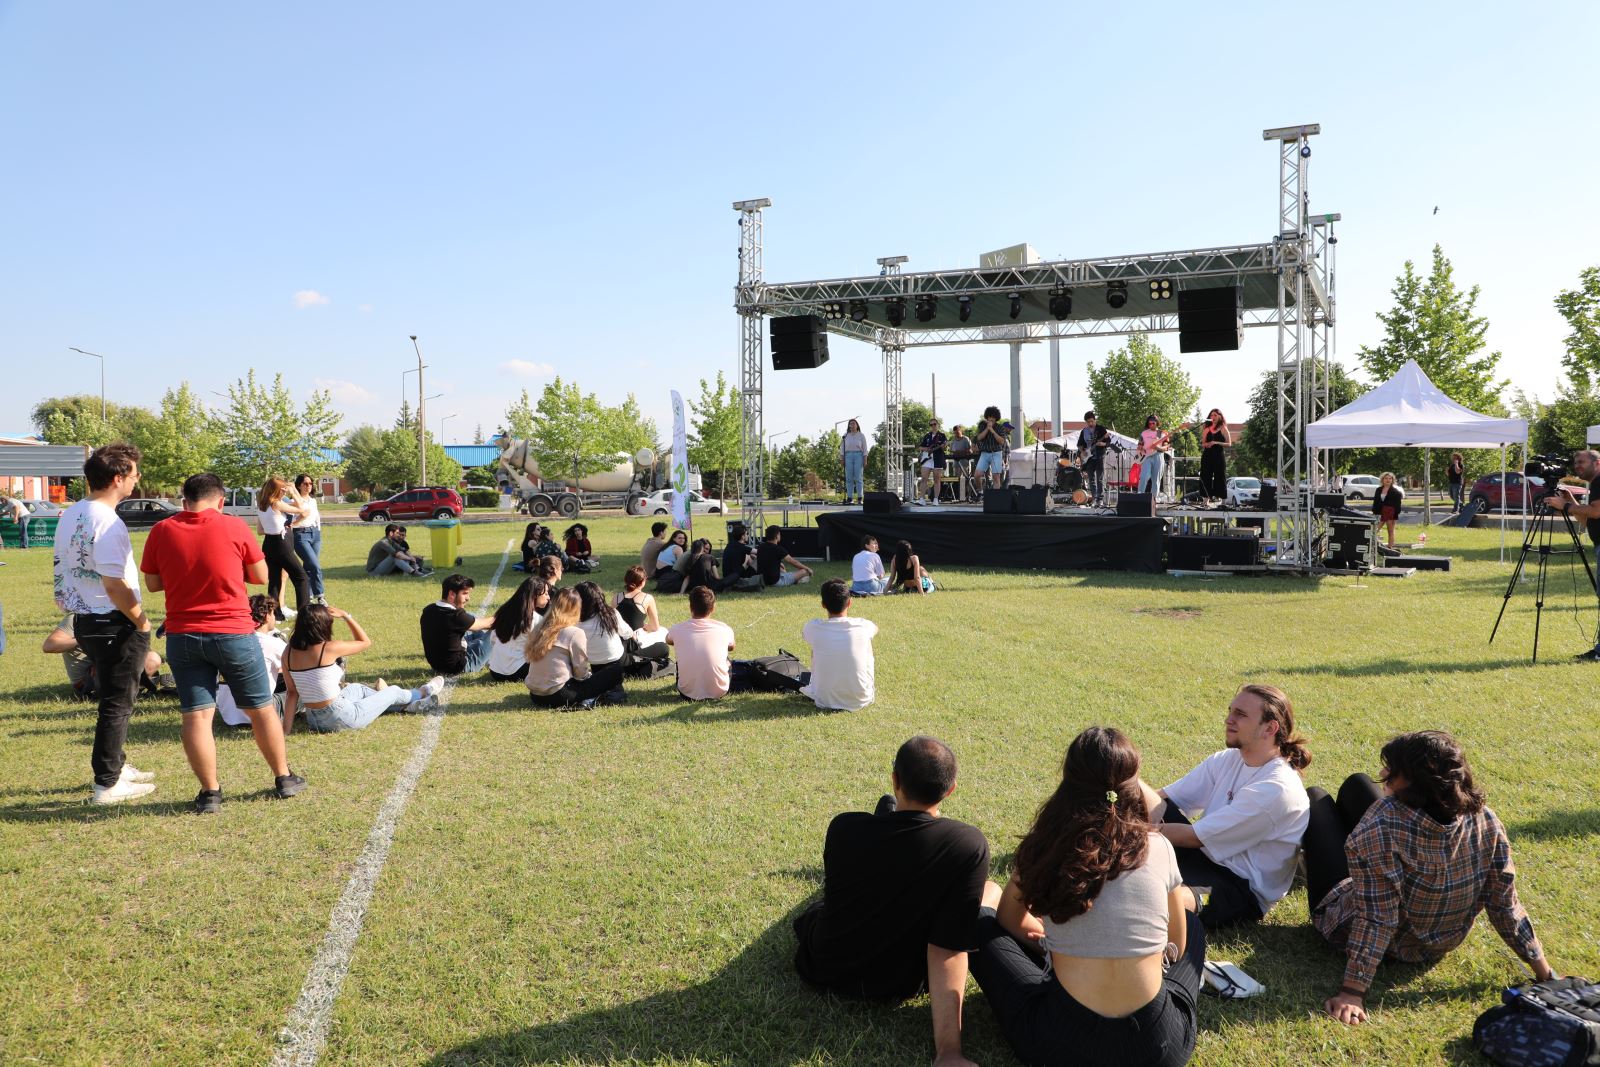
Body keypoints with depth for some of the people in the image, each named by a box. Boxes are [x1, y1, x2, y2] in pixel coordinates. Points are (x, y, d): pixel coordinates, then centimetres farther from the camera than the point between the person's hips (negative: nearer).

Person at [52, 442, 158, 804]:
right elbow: (114, 585, -24)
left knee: (113, 699, 23)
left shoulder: (69, 515, 8)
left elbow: (66, 569, 14)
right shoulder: (107, 522, -21)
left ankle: (116, 765, 35)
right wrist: (143, 623, -13)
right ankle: (107, 784, 11)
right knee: (117, 704, 2)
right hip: (114, 624, -9)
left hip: (85, 621, 9)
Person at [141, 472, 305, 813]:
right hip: (233, 633, -2)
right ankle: (284, 780, 22)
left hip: (182, 636, 2)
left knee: (196, 716, 6)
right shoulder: (234, 526, -7)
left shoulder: (161, 531, -1)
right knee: (262, 709, 11)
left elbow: (152, 583, 7)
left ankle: (210, 792, 8)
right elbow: (261, 576, 1)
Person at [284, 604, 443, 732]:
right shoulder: (328, 649, -21)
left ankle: (408, 702, 51)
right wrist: (346, 615, -2)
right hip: (339, 720, -6)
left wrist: (287, 725, 7)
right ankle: (424, 693, 50)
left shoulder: (289, 653, -4)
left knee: (357, 689, 33)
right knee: (393, 692, 18)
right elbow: (365, 642, -6)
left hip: (313, 720, 7)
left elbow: (292, 692, 0)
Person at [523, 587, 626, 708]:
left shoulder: (538, 629, 5)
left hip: (535, 696, 7)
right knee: (616, 669, 1)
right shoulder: (575, 633, -12)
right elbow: (581, 673, -9)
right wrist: (590, 674, 16)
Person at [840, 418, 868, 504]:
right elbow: (842, 448, 10)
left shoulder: (861, 436, 6)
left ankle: (860, 498, -4)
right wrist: (842, 459, 1)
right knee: (849, 478, -2)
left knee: (858, 478, -6)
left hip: (858, 456, -2)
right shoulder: (845, 436, 10)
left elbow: (865, 448, 5)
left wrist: (865, 460, -2)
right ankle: (849, 498, -1)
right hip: (848, 456, 2)